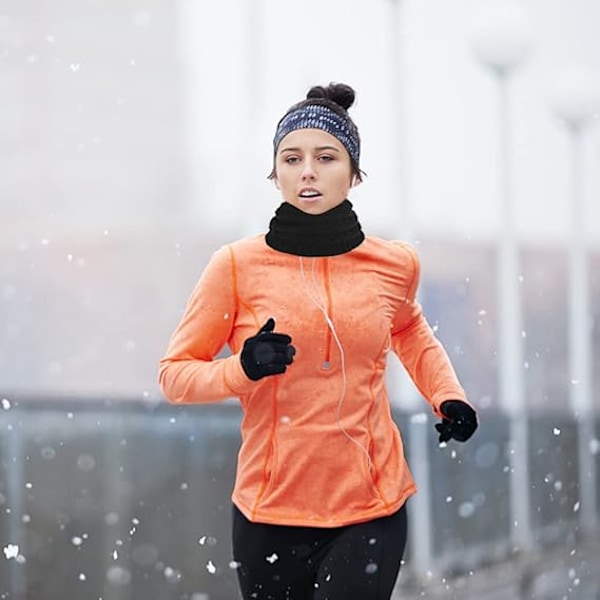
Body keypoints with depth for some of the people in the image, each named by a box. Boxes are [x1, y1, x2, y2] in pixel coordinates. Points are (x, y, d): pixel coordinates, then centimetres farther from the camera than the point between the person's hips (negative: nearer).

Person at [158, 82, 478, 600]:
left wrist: (448, 397, 10)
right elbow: (174, 373, 0)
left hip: (372, 511, 1)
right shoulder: (238, 265, -5)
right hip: (271, 512, -1)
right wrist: (243, 369, -18)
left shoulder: (395, 265, 3)